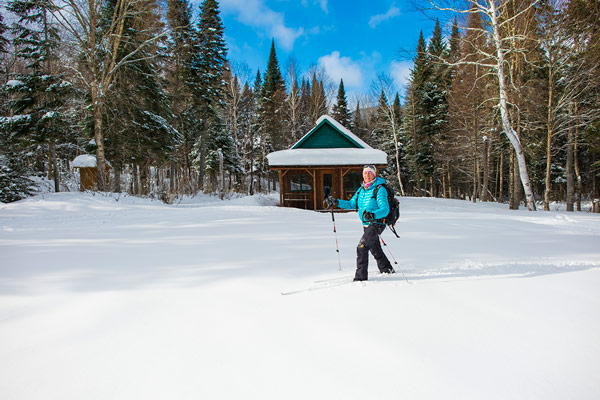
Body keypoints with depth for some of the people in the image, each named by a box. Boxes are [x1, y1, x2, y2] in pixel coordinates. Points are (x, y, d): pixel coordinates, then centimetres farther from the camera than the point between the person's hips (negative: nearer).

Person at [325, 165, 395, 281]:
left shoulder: (380, 189, -13)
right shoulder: (361, 189, 10)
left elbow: (385, 209, -21)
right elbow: (351, 204, 17)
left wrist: (373, 215, -39)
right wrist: (336, 202, 6)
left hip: (376, 223, -8)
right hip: (366, 224, 8)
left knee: (361, 247, -16)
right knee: (375, 249, 21)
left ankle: (361, 276, -10)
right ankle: (387, 269, 40)